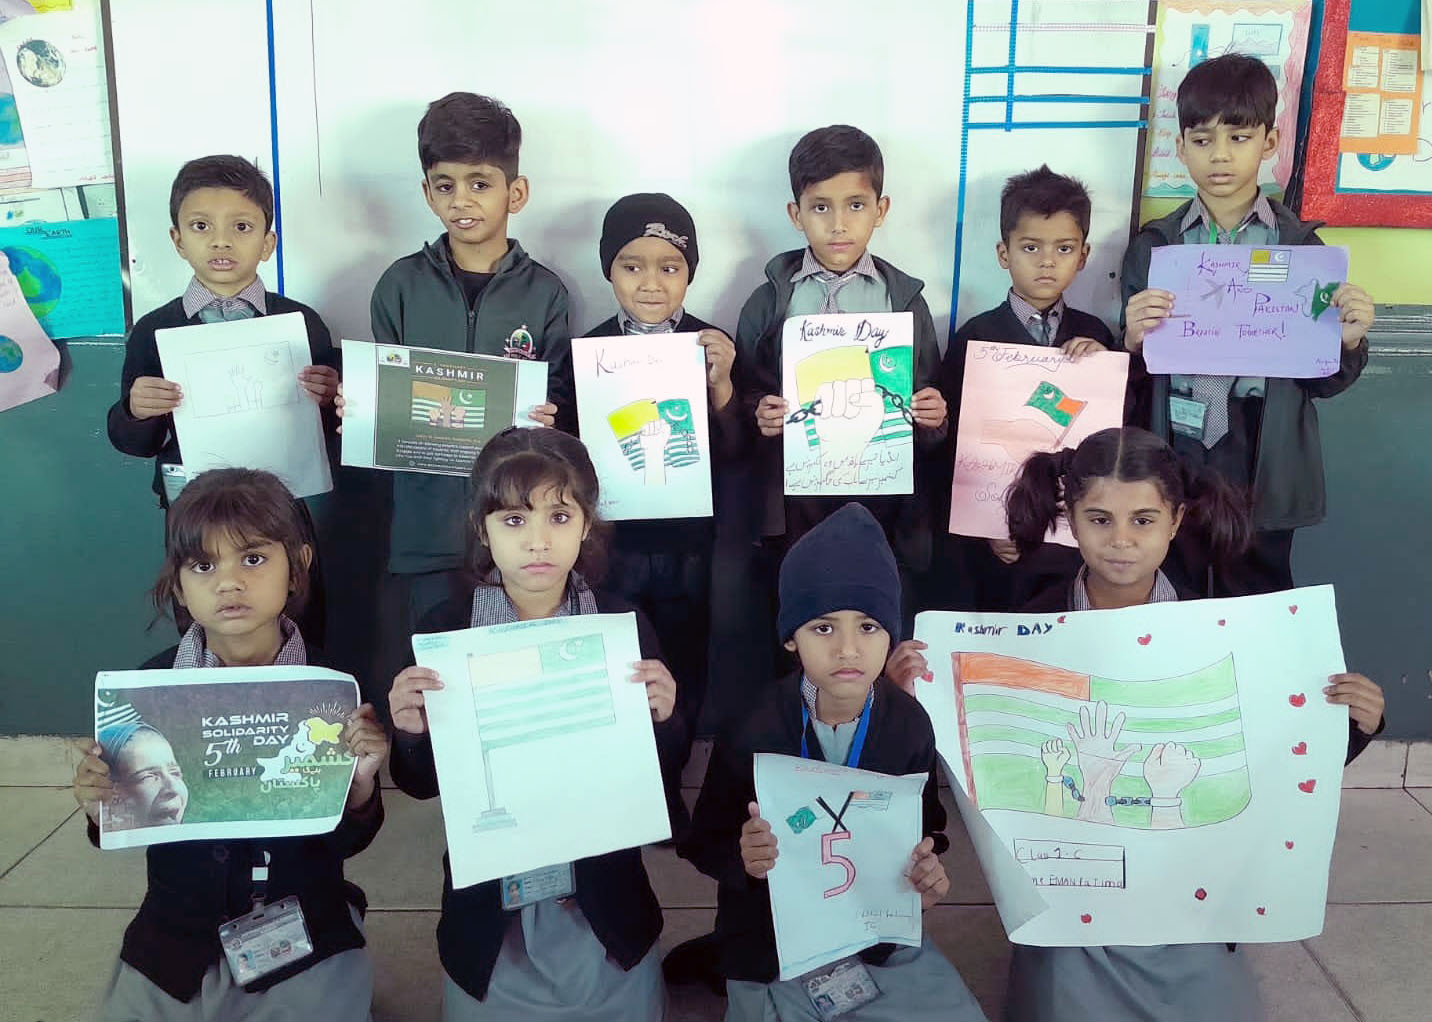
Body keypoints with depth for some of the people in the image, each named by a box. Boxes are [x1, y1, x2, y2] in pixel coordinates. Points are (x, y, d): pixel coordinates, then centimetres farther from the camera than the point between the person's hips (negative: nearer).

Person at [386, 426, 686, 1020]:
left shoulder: (623, 625, -9)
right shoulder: (445, 629, -9)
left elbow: (666, 776, -2)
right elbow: (421, 786, -1)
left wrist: (662, 719, -21)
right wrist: (411, 734, -21)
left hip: (608, 914, 0)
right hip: (487, 921, 0)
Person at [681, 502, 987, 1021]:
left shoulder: (909, 724, -9)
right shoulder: (751, 728, -17)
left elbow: (927, 826, 7)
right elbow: (702, 842, -7)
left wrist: (928, 871, -13)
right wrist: (741, 858, -28)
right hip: (773, 950, -2)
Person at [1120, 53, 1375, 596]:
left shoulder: (1301, 245, 2)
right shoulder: (1152, 247, 2)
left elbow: (1322, 382, 6)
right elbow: (1133, 379, 2)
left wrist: (1348, 341, -13)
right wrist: (1134, 343, -18)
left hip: (1264, 475, 0)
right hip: (1174, 465, 0)